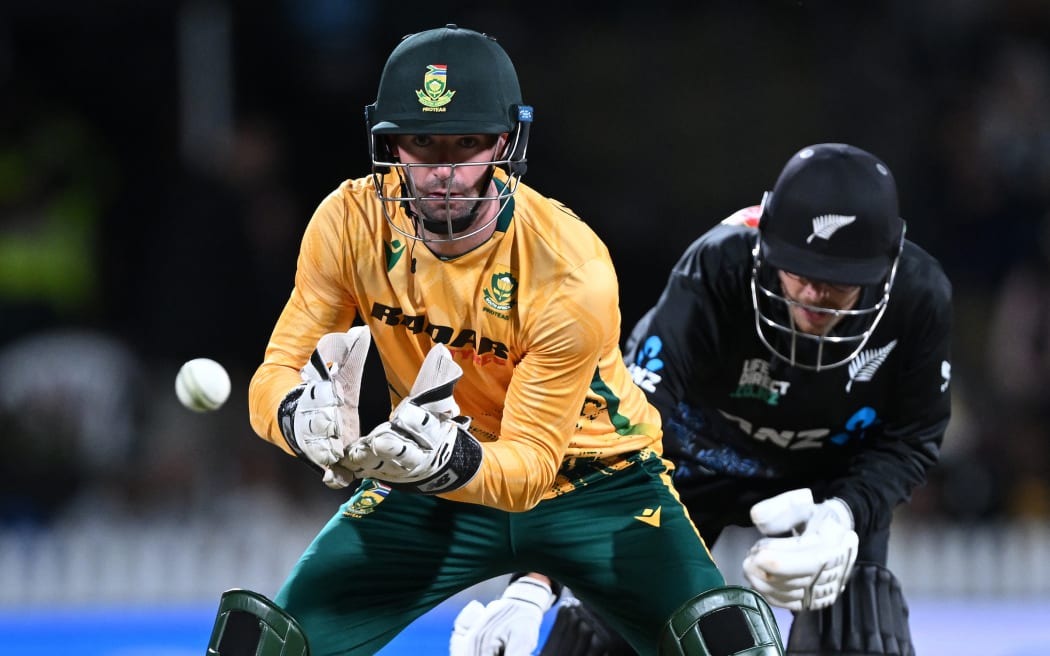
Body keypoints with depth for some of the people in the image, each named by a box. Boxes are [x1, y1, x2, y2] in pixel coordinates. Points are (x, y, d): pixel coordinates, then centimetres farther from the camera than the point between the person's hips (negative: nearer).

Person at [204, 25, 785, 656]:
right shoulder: (352, 222, -18)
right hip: (434, 484, 3)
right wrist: (303, 416, -42)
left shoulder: (572, 271, -29)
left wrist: (456, 462, -50)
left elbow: (531, 463, -27)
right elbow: (277, 373, -18)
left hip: (595, 479, -3)